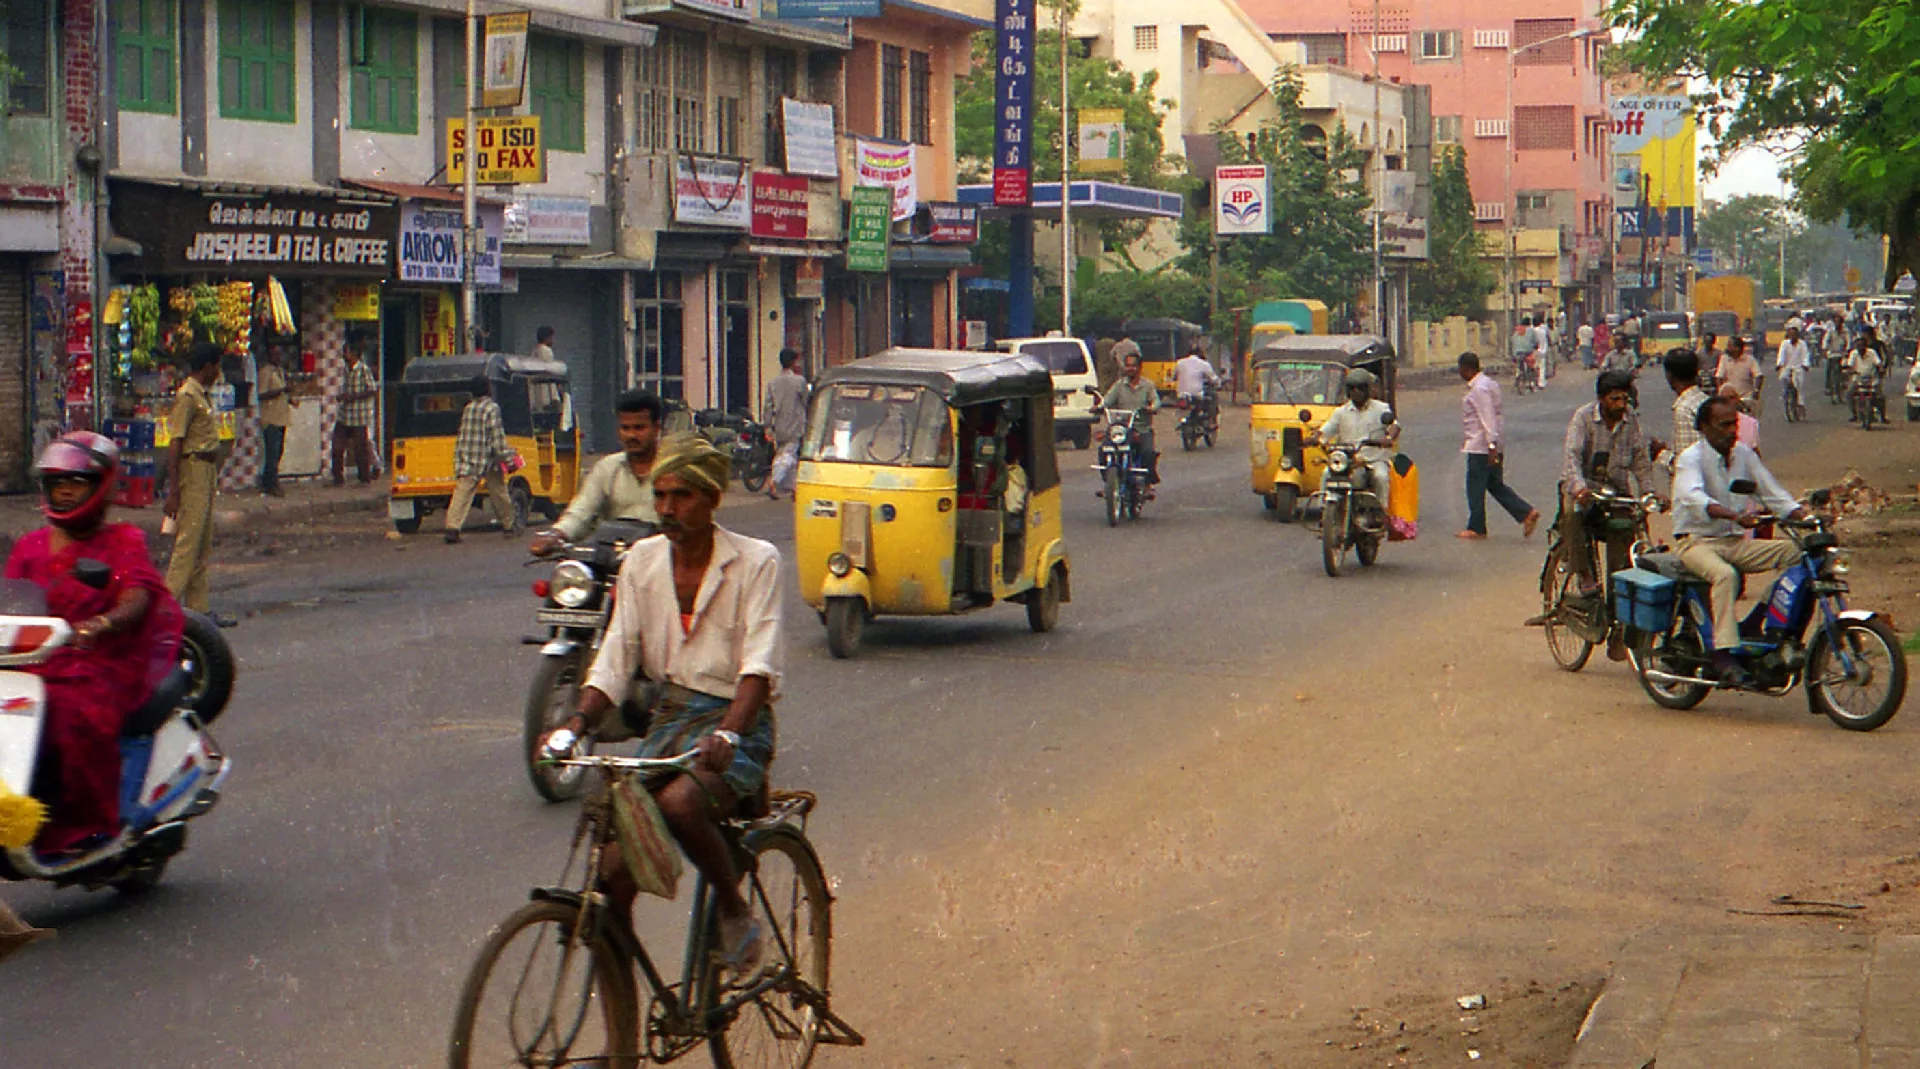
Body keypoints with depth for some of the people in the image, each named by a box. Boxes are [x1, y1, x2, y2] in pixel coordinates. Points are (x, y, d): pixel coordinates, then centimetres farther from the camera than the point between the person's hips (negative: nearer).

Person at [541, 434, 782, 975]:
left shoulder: (755, 561, -6)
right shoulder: (642, 561, 7)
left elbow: (760, 665, -16)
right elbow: (615, 661, 4)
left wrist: (727, 733, -34)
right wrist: (574, 724, -15)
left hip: (738, 725, -4)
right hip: (668, 720, 5)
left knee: (679, 802, -36)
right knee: (614, 873, -12)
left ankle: (735, 910, -9)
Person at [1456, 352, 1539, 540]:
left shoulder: (1479, 389, -17)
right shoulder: (1488, 383, 14)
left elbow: (1488, 417, -23)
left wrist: (1491, 445, -26)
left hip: (1480, 447, -10)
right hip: (1489, 446, 10)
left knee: (1475, 488, 0)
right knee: (1496, 485, 13)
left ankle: (1476, 528, 8)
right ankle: (1527, 513, 5)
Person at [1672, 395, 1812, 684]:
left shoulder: (1744, 455, 9)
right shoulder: (1692, 458, -11)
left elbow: (1773, 493, 9)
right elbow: (1693, 497, -32)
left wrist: (1804, 516, -10)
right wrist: (1735, 516, -47)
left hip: (1736, 541, 7)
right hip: (1697, 542, -7)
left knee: (1795, 552, -12)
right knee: (1725, 575, -37)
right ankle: (1724, 653, -39)